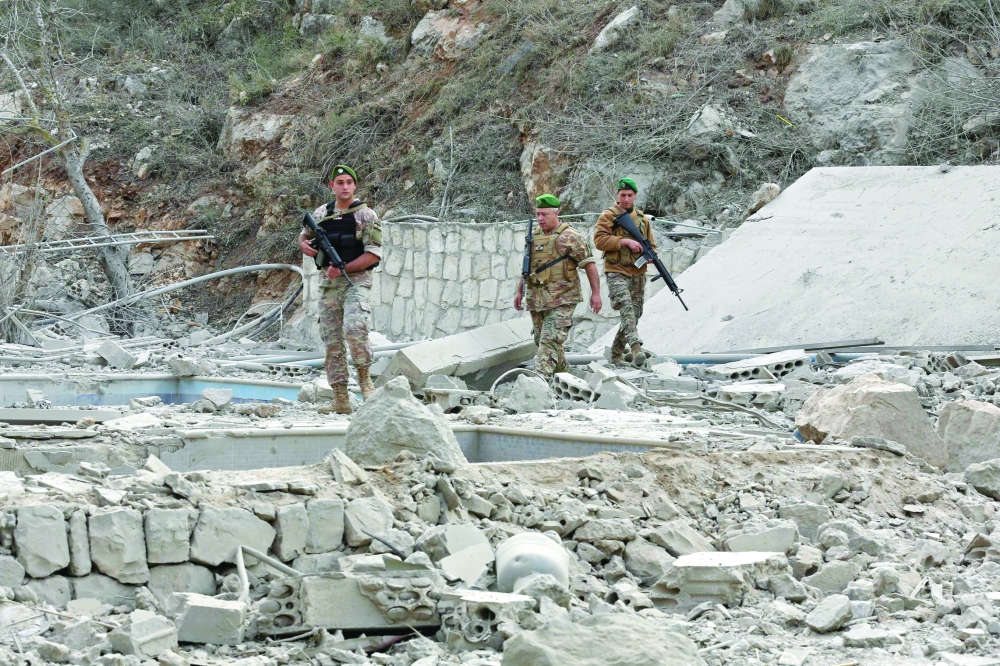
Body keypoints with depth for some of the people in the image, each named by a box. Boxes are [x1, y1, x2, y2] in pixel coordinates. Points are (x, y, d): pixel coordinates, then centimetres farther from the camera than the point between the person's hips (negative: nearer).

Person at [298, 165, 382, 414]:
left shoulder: (366, 216, -4)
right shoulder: (321, 214, 11)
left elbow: (373, 254, -10)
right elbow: (303, 236, 26)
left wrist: (343, 268, -19)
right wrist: (304, 244, 1)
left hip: (356, 280, -5)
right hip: (328, 284, 5)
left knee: (354, 329, -27)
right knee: (332, 341, 3)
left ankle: (364, 375, -3)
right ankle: (340, 400, 5)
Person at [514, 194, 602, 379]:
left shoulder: (570, 237, -8)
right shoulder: (534, 236, 14)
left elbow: (589, 264, -8)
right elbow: (527, 266, 23)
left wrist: (595, 293, -12)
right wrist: (519, 291, 20)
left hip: (561, 300, -8)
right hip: (536, 299, 8)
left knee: (550, 341, -16)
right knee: (541, 341, 13)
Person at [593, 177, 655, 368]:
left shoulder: (643, 219, 15)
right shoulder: (608, 216, 0)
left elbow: (651, 245, 21)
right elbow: (599, 240, -12)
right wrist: (625, 241, -19)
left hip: (638, 275, 6)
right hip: (616, 273, -6)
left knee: (634, 314, 8)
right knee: (626, 307, -26)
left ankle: (616, 354, 22)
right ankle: (636, 348, -40)